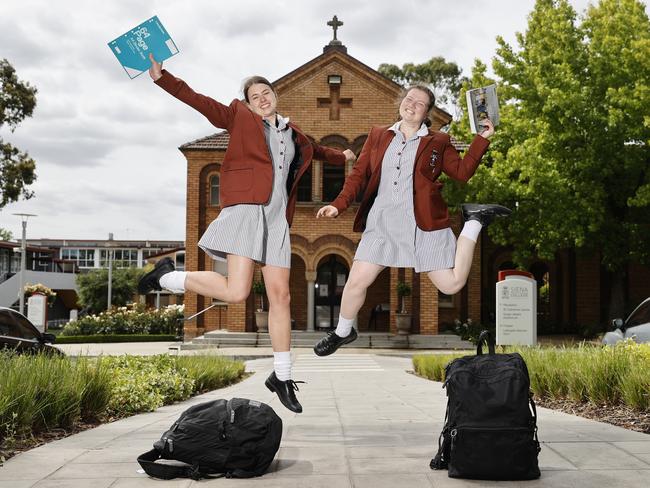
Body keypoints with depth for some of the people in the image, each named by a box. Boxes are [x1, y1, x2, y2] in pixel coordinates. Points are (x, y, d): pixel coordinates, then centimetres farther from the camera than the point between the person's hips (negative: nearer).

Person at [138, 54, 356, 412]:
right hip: (245, 208, -6)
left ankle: (282, 377, 13)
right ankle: (167, 277, 5)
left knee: (280, 295, 3)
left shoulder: (292, 134, 23)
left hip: (276, 217, 6)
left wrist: (340, 157, 50)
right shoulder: (239, 118, 7)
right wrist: (162, 77, -10)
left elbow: (312, 149, 45)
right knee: (236, 292, -18)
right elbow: (198, 101, -1)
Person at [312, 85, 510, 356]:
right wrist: (339, 204, -1)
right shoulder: (378, 135, 11)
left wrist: (482, 139, -4)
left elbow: (462, 171, 4)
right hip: (382, 224, 2)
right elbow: (360, 173, 10)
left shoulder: (438, 142, 6)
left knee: (451, 284, -3)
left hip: (425, 225, -2)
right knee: (356, 282, -3)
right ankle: (343, 332, 24)